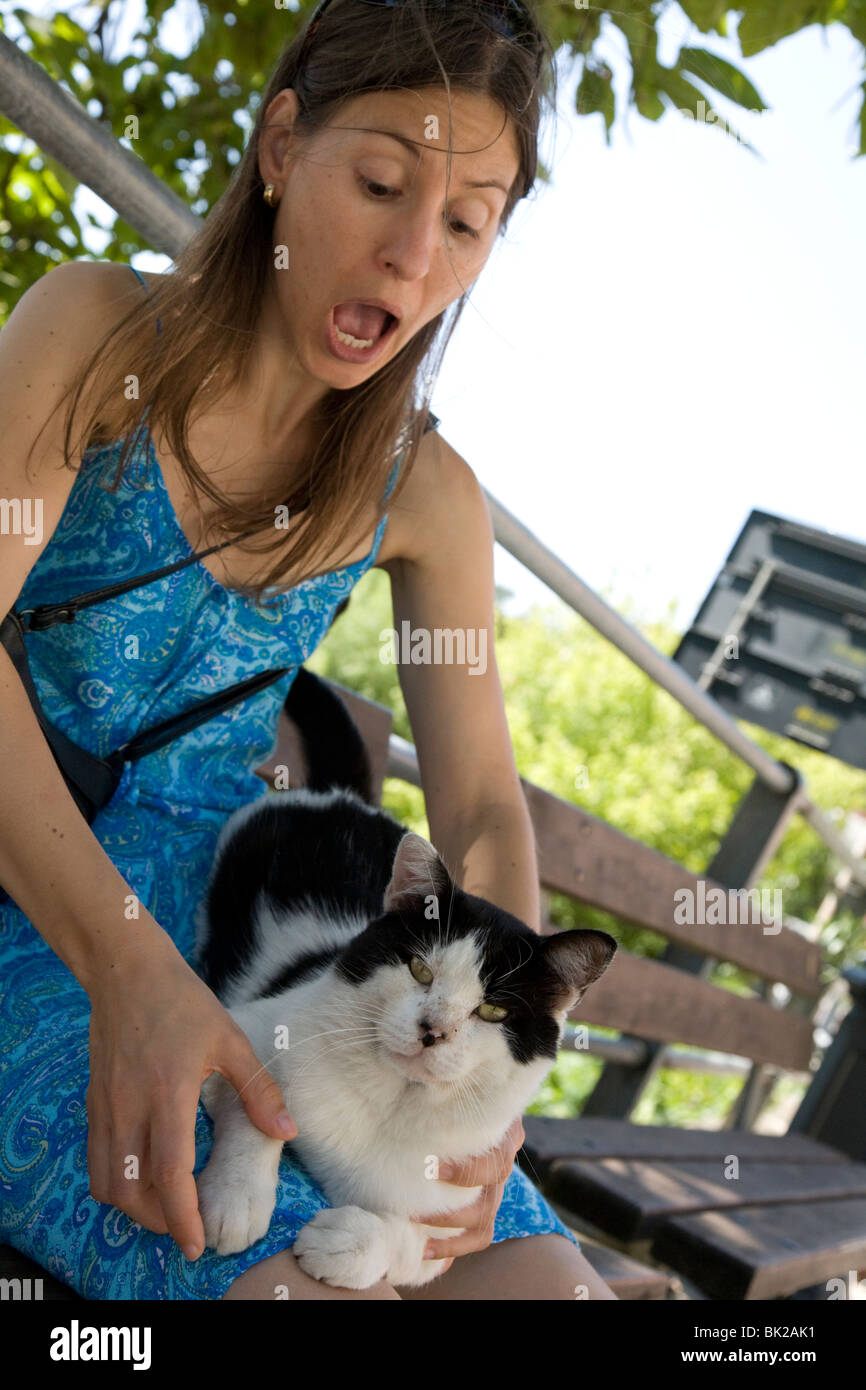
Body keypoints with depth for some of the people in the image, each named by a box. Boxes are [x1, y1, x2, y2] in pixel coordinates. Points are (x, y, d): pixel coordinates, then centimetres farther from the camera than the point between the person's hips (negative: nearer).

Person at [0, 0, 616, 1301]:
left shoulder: (424, 495, 7)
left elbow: (485, 807, 4)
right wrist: (125, 962, -29)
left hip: (228, 925, 4)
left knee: (548, 1279, -19)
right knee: (302, 1272, -31)